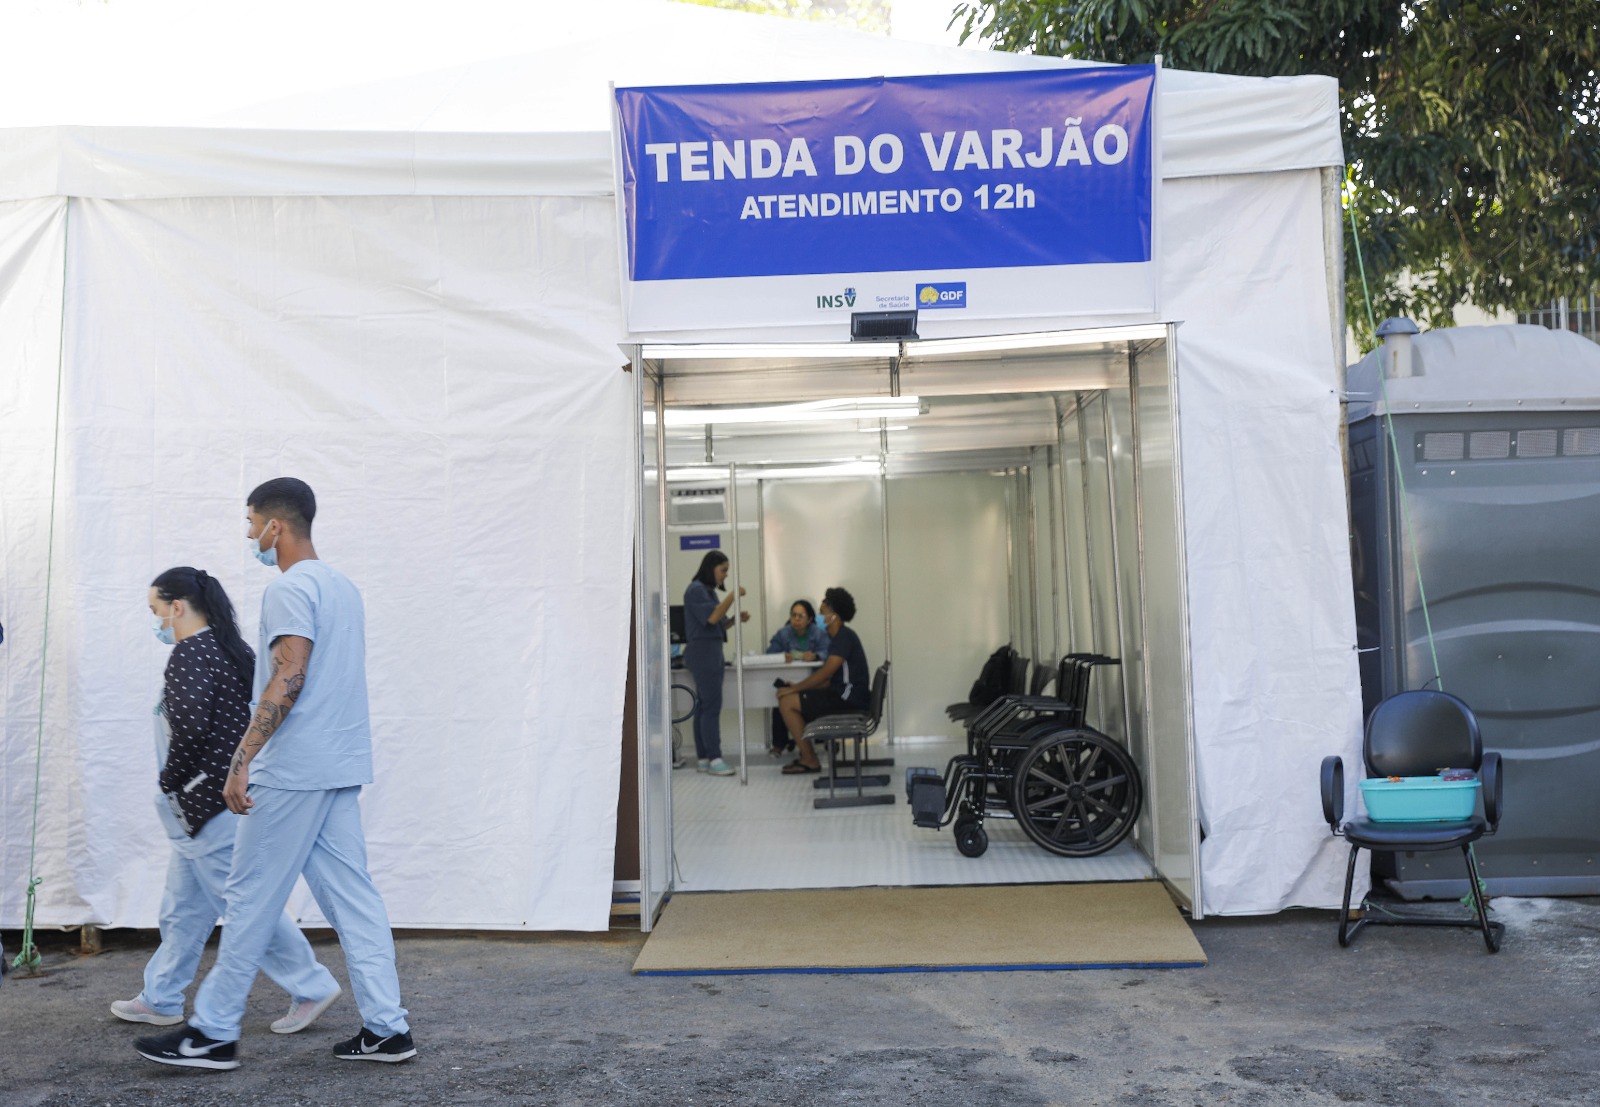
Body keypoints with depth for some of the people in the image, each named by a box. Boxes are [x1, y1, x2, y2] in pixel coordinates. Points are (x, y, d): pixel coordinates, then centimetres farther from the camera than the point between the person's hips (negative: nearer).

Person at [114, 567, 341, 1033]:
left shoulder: (191, 654, -15)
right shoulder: (230, 650, 14)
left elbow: (189, 725, -29)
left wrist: (170, 779, -13)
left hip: (210, 804, -10)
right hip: (213, 806, 10)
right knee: (182, 910, 18)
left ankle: (311, 988, 2)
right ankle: (160, 1000, 28)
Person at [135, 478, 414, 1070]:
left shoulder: (289, 588, -12)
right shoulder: (343, 586, 17)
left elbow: (287, 679, -22)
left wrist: (241, 760, -21)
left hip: (292, 772, -9)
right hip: (340, 768, 9)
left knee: (251, 899, 1)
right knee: (353, 897, 8)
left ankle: (213, 1032, 11)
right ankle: (386, 1028, 8)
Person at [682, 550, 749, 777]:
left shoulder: (709, 590, 18)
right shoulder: (696, 590, -10)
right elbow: (712, 617, -20)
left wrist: (736, 618, 3)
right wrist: (733, 596, -17)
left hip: (712, 651, 9)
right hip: (702, 650, -9)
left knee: (704, 705, 8)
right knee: (712, 705, -12)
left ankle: (703, 758, 9)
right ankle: (714, 758, -13)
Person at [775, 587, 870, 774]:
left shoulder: (844, 637, -13)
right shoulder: (838, 638, 16)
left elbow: (825, 673, -19)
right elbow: (829, 679, 16)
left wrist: (794, 688, -12)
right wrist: (798, 687, 6)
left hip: (850, 697, -10)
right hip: (844, 694, 10)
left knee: (787, 702, -12)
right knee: (789, 700, 14)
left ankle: (809, 760, -7)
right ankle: (806, 754, 12)